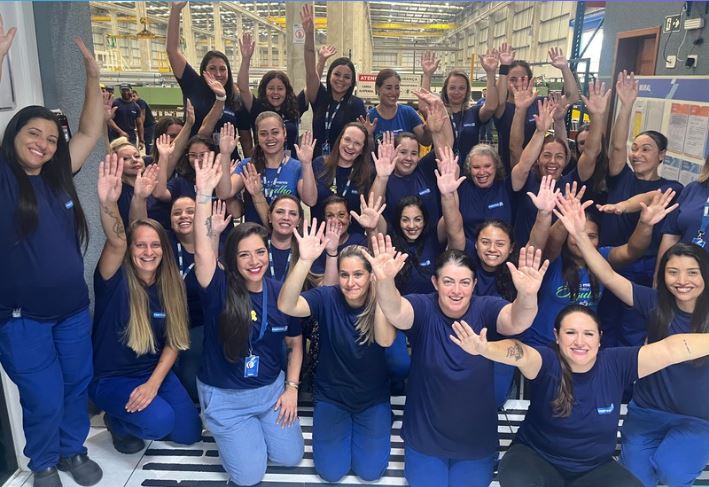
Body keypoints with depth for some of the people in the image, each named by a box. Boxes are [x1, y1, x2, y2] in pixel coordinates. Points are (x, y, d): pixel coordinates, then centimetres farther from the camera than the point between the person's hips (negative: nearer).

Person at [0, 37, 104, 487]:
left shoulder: (58, 176, 3)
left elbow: (91, 132, 6)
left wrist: (93, 75, 0)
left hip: (73, 307, 5)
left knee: (77, 385, 17)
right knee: (44, 399, 6)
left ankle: (73, 450, 41)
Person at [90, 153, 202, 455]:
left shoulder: (170, 286, -5)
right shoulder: (115, 280, -18)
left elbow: (173, 342, -3)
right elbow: (115, 244, -41)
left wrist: (153, 383, -16)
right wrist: (108, 204, -60)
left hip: (154, 373, 5)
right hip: (109, 378, -5)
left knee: (189, 432, 2)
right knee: (161, 421, -28)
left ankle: (136, 407, 27)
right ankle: (119, 422, 7)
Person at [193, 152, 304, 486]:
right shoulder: (220, 289, -17)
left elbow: (295, 344, 3)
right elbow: (202, 252, -36)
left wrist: (291, 388, -3)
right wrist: (204, 194, -43)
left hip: (272, 389, 3)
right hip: (224, 396, -2)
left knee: (290, 457, 7)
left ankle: (254, 427, 34)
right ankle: (233, 431, 29)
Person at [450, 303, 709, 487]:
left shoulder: (615, 364, -11)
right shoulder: (547, 362, -20)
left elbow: (670, 349, -18)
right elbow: (520, 353, -41)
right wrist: (484, 348, -62)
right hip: (536, 458, -3)